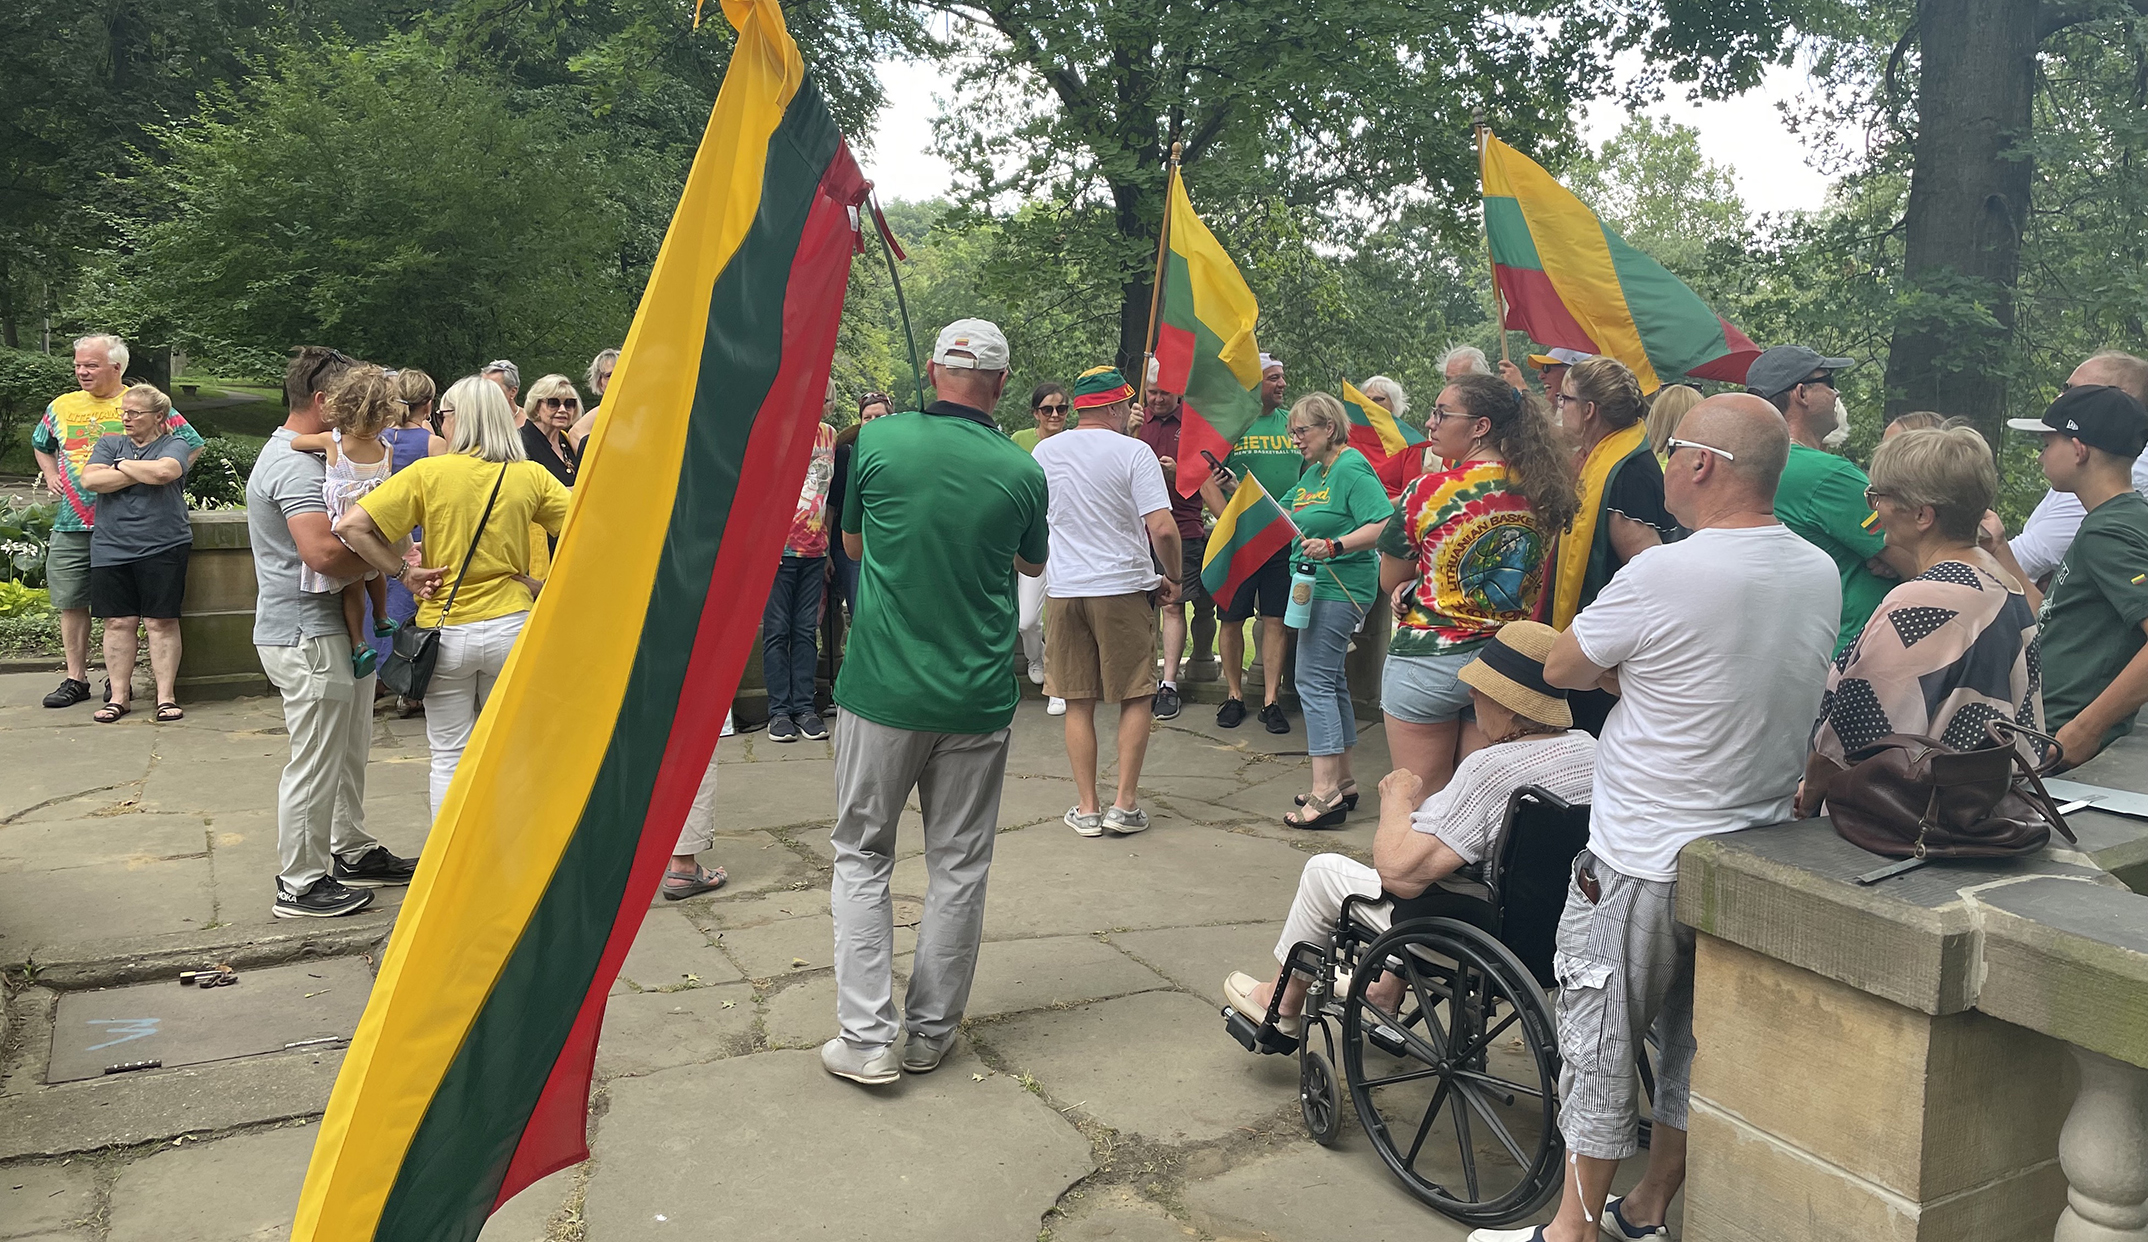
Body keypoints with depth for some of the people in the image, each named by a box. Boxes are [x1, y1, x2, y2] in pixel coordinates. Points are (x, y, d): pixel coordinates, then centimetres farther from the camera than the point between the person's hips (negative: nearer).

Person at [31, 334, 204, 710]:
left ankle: (116, 678, 12)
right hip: (71, 524, 4)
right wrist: (51, 476, 14)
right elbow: (41, 445, 30)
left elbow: (193, 445, 3)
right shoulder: (62, 406, 11)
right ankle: (75, 678, 15)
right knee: (70, 602, 6)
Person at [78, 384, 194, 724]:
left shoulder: (175, 446, 3)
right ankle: (118, 696, 10)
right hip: (111, 548, 3)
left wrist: (120, 466, -4)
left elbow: (163, 471, -19)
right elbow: (90, 480, -2)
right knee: (118, 622, 4)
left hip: (162, 548, -3)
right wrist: (141, 474, -7)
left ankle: (166, 696, 4)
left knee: (161, 622, -1)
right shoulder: (109, 444, 14)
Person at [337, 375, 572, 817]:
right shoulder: (531, 477, -1)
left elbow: (352, 527, -11)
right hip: (510, 627, 2)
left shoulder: (428, 473, -6)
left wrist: (403, 571, -4)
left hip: (446, 631, -1)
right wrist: (543, 583, 1)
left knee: (451, 759, 10)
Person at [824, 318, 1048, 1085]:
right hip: (978, 698, 1)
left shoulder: (879, 441, -6)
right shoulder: (1022, 470, -4)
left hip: (883, 688, -1)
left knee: (862, 855, 11)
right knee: (959, 865, 12)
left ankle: (866, 1037, 8)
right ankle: (931, 1032, 21)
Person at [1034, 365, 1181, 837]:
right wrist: (1172, 580, -1)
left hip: (1063, 590, 4)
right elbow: (1162, 528, -15)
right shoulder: (1133, 452, -8)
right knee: (1136, 697, 9)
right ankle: (1125, 803, 8)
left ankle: (1087, 808, 13)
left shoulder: (1044, 452, 5)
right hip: (1123, 588, -3)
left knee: (1078, 703, 10)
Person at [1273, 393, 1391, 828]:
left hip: (1341, 588, -10)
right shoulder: (1314, 471, 17)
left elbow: (1384, 525, -22)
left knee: (1315, 680, -12)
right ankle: (1341, 779, 25)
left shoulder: (1352, 469, -13)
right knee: (1330, 679, 15)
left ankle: (1325, 792, -12)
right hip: (1321, 586, 10)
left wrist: (1334, 546, -30)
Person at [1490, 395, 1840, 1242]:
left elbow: (1561, 669, -11)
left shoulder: (1662, 576, -23)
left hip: (1642, 861, -7)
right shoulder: (1821, 575, -1)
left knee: (1601, 1045, 8)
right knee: (1695, 1040, 19)